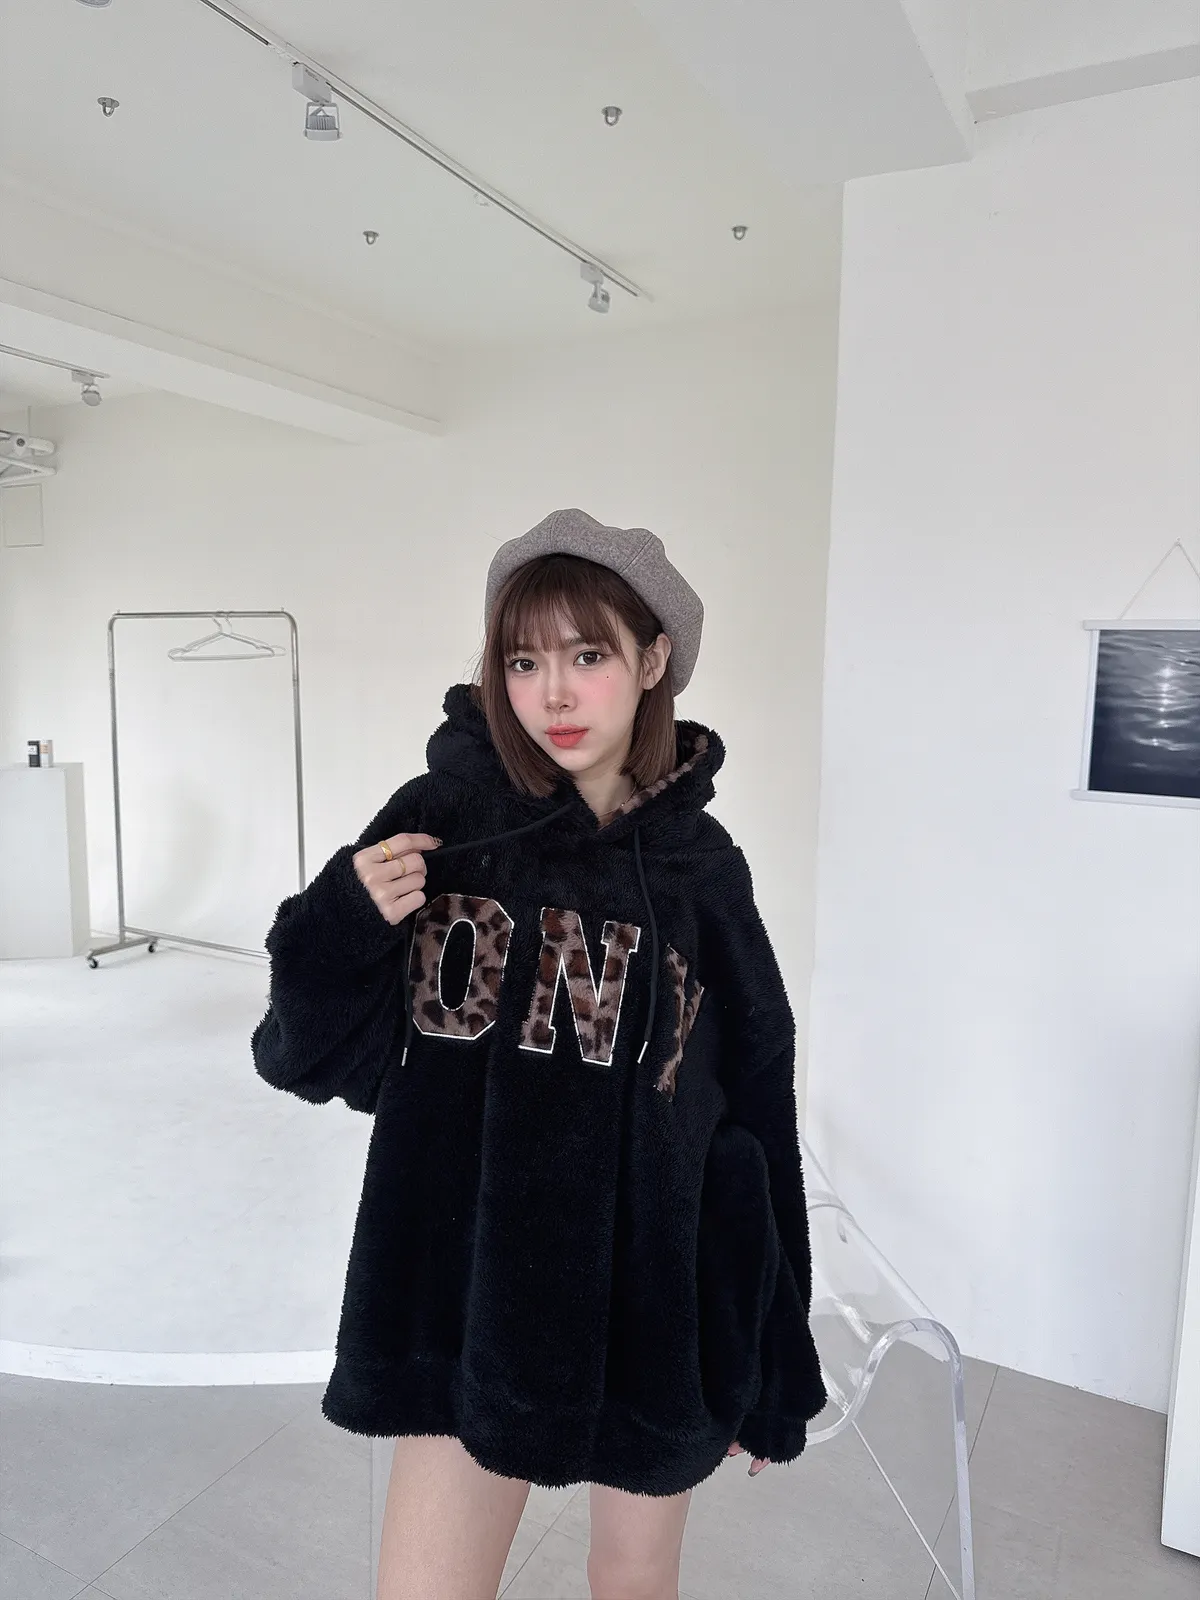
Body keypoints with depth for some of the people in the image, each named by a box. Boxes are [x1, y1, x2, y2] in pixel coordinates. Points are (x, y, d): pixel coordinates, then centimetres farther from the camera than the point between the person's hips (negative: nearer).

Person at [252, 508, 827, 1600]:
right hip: (466, 1289, 0)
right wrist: (342, 927, -23)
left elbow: (755, 1114, -2)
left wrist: (771, 1356, 3)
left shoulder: (701, 867, -7)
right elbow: (313, 1059, -3)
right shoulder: (439, 822, -9)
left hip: (652, 1298, 1)